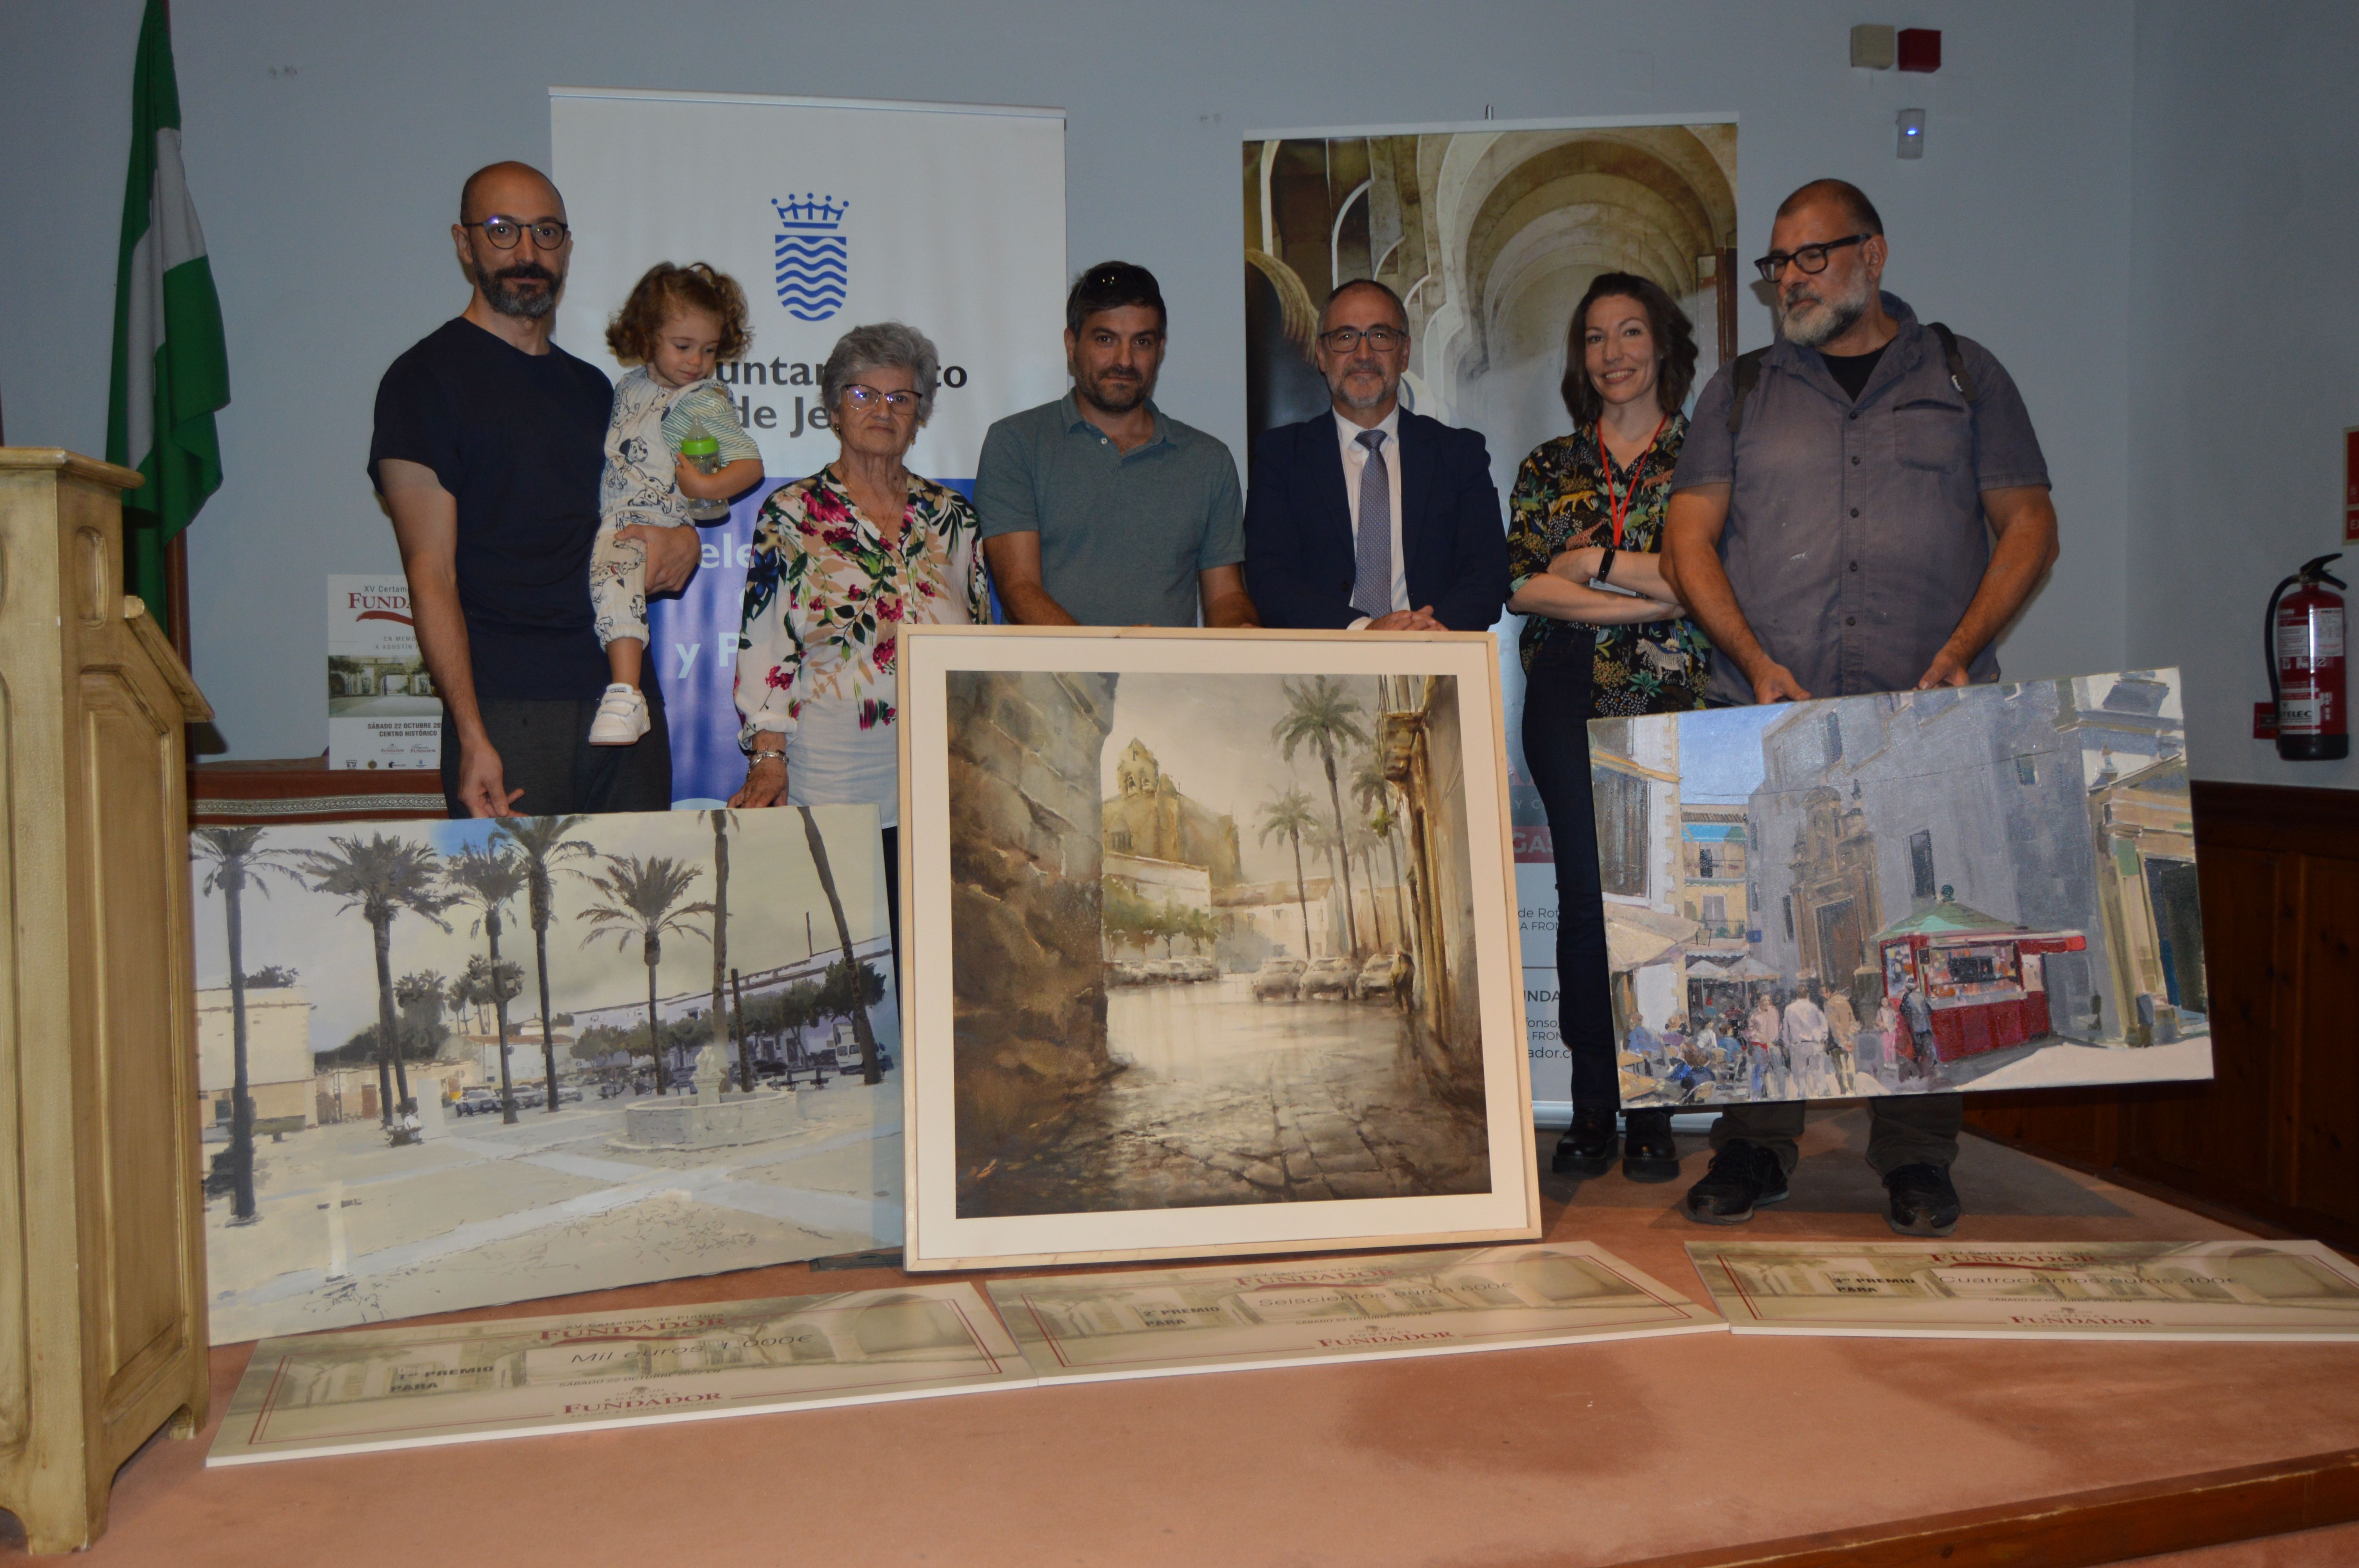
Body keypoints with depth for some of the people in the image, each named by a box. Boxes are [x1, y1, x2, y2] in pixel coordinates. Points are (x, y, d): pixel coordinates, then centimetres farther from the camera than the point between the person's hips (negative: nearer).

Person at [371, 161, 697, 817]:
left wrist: (683, 537, 4)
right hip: (508, 714, -5)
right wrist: (471, 735, -17)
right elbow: (430, 573, -7)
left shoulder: (593, 387, 19)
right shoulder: (425, 379, 0)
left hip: (628, 703, 6)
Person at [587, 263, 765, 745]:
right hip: (611, 520, 9)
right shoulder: (632, 386, 18)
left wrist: (706, 486, -21)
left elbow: (751, 464, -7)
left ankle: (626, 695, -41)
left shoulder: (706, 403, -2)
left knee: (614, 568, -33)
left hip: (658, 528, -9)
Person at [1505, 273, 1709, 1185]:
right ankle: (1591, 1110, 4)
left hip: (1671, 698, -1)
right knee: (1585, 894, -1)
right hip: (1569, 699, 2)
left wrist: (1594, 562, -6)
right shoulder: (1548, 467, 14)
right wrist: (1648, 597, -8)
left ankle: (1652, 1114, 3)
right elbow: (1523, 585, 0)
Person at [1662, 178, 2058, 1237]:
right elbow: (1688, 543, 7)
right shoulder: (1741, 391, 15)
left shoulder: (1964, 376, 13)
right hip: (1768, 712, 1)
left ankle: (1915, 1158, 8)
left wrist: (1961, 650, -6)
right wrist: (1758, 662, -7)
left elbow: (2029, 526, 9)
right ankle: (1754, 1146, 8)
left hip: (1925, 715, -1)